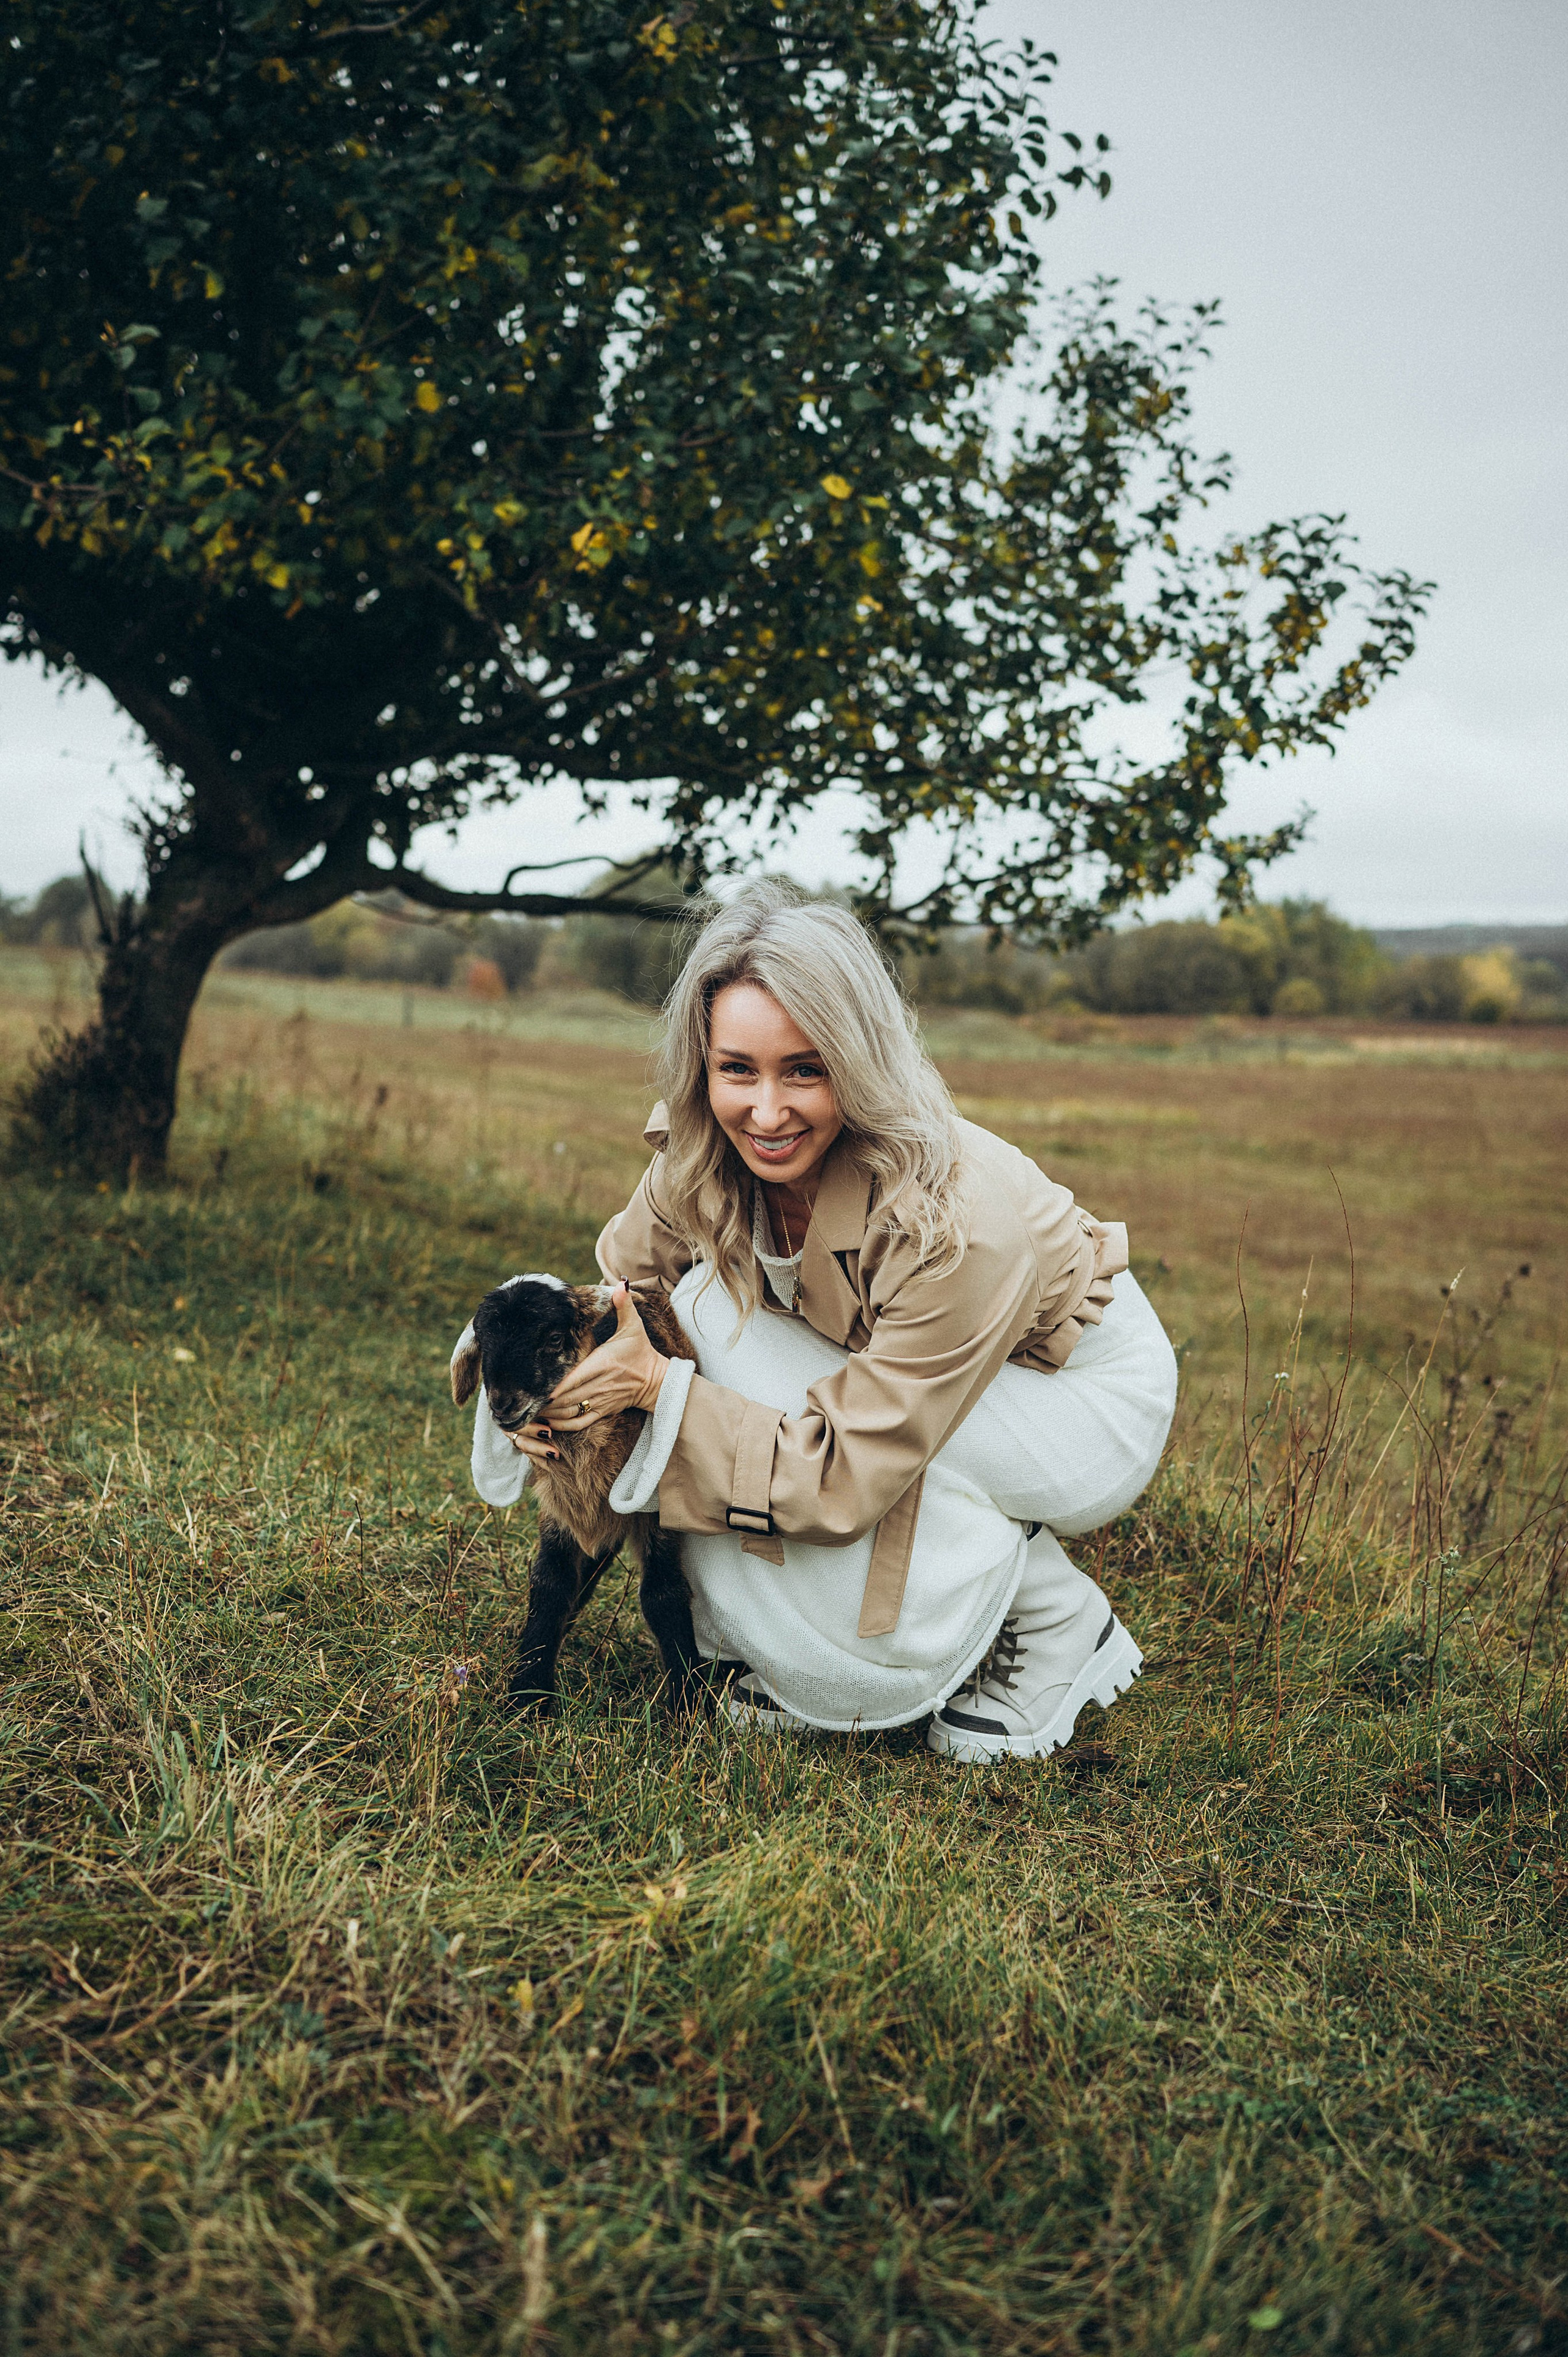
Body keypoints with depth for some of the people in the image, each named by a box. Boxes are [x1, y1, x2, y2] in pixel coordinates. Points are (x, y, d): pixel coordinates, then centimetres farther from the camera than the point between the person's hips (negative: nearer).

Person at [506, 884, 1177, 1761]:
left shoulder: (956, 1219, -38)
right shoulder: (700, 1165, -20)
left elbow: (846, 1477, -34)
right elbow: (615, 1290, 0)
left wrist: (657, 1384, -32)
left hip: (1089, 1394, -6)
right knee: (705, 1308, -19)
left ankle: (1061, 1627, -5)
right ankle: (793, 1655, -1)